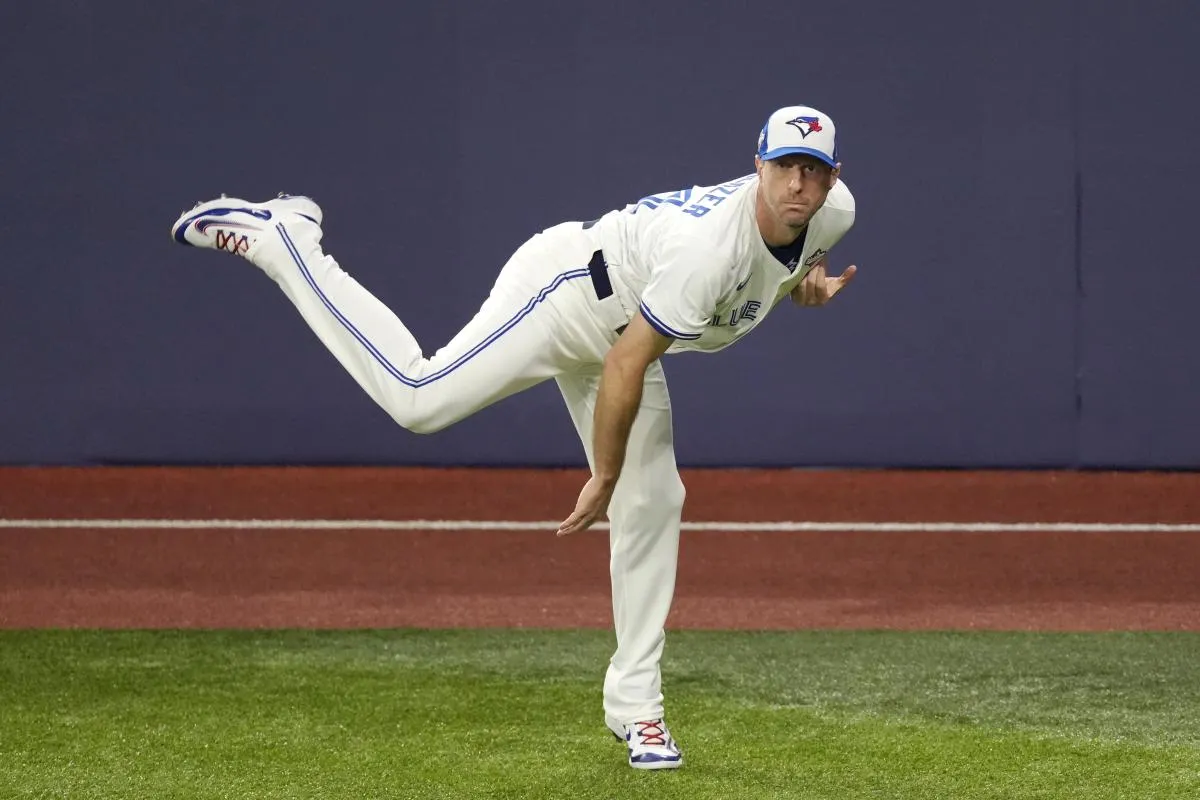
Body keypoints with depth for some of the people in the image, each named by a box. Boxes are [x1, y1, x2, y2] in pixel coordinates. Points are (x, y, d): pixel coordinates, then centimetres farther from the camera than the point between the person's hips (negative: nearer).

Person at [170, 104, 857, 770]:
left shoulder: (837, 212, -9)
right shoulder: (709, 248, -35)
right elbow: (626, 366, -29)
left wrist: (808, 282, -4)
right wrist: (603, 479, -21)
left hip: (617, 326, 8)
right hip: (563, 289, -8)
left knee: (652, 504, 4)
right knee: (418, 397, -19)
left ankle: (635, 703, 13)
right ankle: (279, 238, -6)